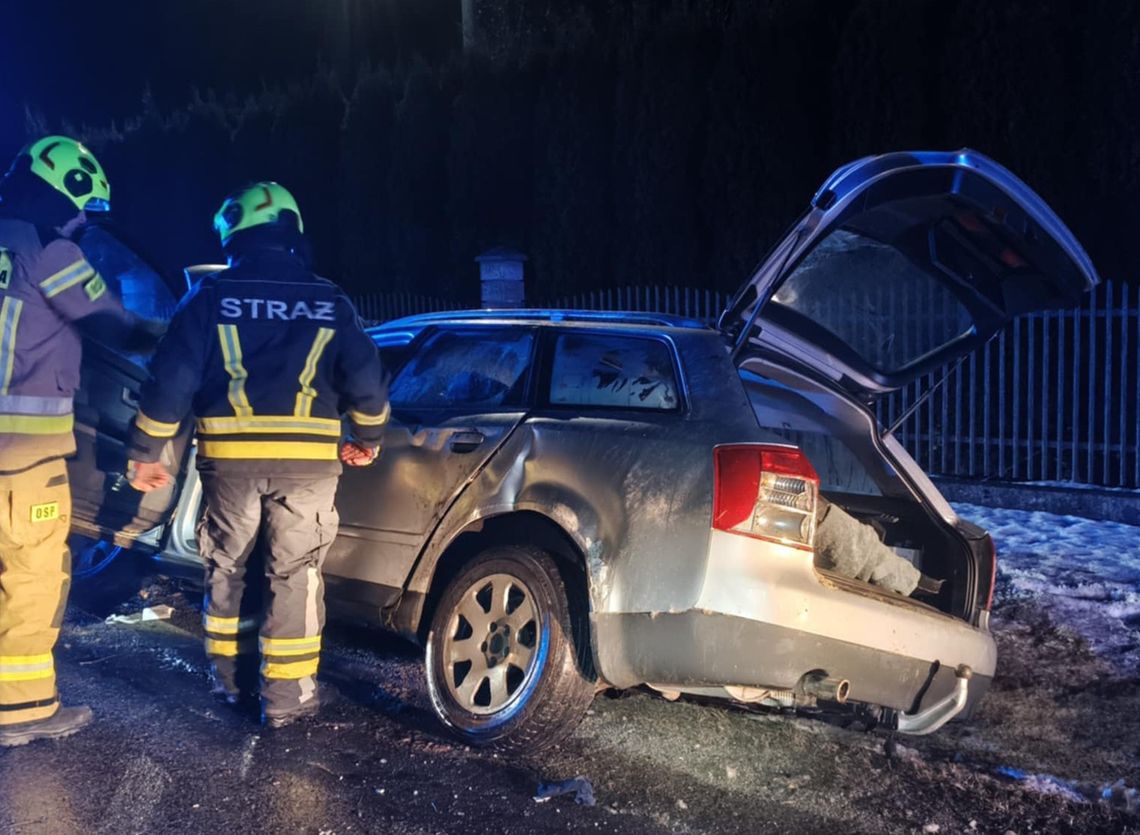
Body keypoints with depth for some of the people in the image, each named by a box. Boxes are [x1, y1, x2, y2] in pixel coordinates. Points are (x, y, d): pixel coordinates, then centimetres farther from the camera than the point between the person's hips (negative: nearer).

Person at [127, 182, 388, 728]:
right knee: (294, 574, 7)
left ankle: (232, 678, 28)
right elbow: (366, 380, 3)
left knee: (226, 568, 18)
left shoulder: (211, 297, 3)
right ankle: (286, 696, 8)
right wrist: (367, 438, 19)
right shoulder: (328, 303, 6)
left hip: (230, 455, 0)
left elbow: (171, 378, -2)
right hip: (307, 457, 0)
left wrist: (144, 452, 5)